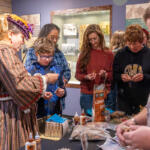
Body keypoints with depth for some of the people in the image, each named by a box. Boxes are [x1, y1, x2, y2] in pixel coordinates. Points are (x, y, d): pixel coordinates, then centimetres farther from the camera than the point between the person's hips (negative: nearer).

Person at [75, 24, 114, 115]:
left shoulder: (108, 54, 2)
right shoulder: (84, 54, 3)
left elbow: (113, 75, 5)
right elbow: (77, 74, 4)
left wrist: (105, 75, -15)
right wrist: (86, 77, -14)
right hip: (87, 94, 1)